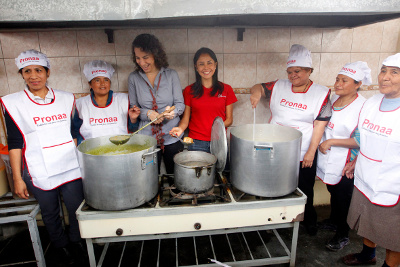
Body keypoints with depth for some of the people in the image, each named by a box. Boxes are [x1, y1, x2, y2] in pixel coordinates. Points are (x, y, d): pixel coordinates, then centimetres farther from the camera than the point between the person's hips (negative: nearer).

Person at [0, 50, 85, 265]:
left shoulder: (66, 99, 3)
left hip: (71, 168, 2)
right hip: (39, 173, -1)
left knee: (77, 209, 13)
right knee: (50, 212, 16)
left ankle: (76, 240, 41)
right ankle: (61, 245, 42)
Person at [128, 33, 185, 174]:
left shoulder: (171, 74, 0)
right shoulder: (134, 78, 2)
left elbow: (180, 104, 0)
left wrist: (173, 111, -22)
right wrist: (148, 113, -15)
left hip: (172, 137, 0)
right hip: (146, 137, 0)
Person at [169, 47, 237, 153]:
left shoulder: (226, 89, 4)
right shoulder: (189, 91, 3)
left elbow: (229, 119, 5)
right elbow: (186, 118, 5)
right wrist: (180, 128, -16)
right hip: (196, 143, 0)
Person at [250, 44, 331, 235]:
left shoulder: (321, 94, -4)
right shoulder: (279, 86, 3)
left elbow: (320, 125, -8)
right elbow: (258, 87, 9)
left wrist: (311, 152, -11)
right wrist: (257, 91, -16)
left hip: (302, 155, -2)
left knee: (304, 191, 15)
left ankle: (309, 220, 40)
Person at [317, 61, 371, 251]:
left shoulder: (363, 106, -20)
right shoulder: (334, 98, 2)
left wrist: (331, 141, -22)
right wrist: (321, 142, 7)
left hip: (345, 165, -6)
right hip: (328, 160, 7)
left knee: (342, 198, 10)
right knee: (333, 193, 24)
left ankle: (342, 235, 32)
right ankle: (333, 221, 48)